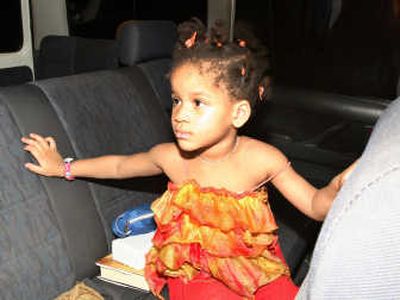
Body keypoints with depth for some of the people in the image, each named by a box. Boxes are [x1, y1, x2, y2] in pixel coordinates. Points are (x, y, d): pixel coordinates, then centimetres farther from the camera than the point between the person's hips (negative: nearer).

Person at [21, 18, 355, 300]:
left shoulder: (262, 159, -16)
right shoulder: (171, 157, -10)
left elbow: (315, 205, -10)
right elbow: (120, 165, 9)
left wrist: (336, 189, -33)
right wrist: (63, 167, 16)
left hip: (256, 269, 0)